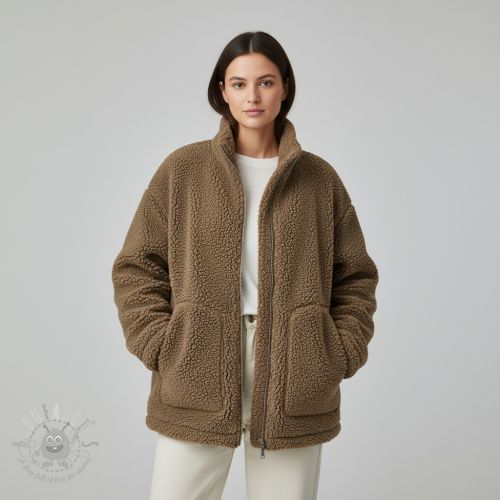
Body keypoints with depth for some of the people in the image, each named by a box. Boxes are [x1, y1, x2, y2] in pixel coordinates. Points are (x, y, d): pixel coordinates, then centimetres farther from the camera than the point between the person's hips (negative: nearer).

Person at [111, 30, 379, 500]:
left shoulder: (318, 177, 7)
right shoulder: (182, 169, 4)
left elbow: (355, 276, 12)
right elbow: (136, 267, 5)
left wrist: (342, 353, 0)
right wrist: (160, 347, -6)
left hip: (293, 386, 1)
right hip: (196, 382, -1)